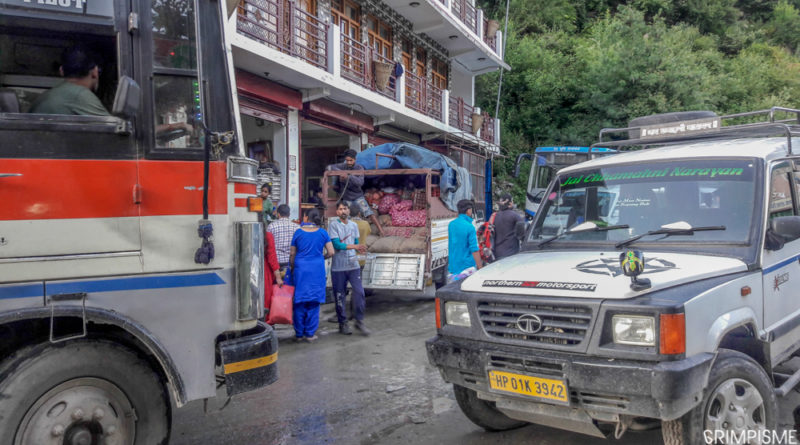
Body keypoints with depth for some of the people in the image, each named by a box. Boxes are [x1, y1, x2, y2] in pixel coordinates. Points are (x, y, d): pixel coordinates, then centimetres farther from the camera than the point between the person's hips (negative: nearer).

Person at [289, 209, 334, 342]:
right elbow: (331, 252, -3)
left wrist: (292, 269, 17)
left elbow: (292, 255, 3)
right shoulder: (322, 233, 0)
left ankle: (299, 333, 14)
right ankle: (310, 333, 9)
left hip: (300, 269, 0)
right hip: (317, 270, 0)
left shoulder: (298, 233, -1)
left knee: (299, 302, 8)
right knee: (314, 303, 7)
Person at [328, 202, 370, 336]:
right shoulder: (333, 224, -5)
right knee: (340, 296, 4)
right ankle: (343, 323, 17)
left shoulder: (353, 225, 12)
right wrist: (355, 246, -24)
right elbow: (336, 244, -14)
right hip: (338, 266, -4)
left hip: (353, 265, 4)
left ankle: (359, 321, 9)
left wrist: (360, 249, -5)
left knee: (359, 292, -4)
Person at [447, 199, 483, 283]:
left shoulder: (451, 224, 5)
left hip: (452, 267, 7)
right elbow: (474, 250, -16)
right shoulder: (470, 227, -15)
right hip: (467, 266, -7)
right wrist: (480, 268, -11)